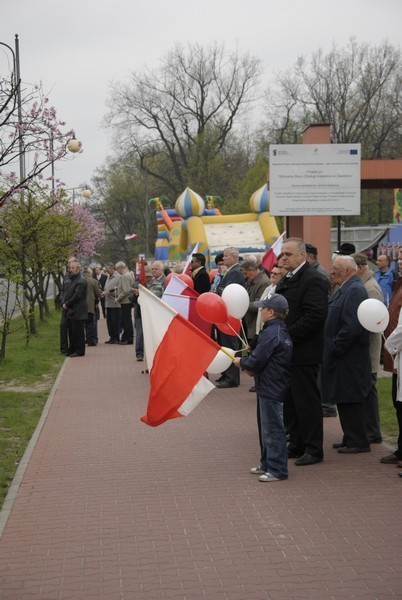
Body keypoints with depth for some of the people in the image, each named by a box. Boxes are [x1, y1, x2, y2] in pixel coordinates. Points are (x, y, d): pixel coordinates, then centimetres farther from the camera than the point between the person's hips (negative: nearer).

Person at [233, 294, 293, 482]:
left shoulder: (271, 334, -20)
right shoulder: (282, 331, 11)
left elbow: (256, 361, -21)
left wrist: (241, 362, -3)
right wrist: (249, 364, 9)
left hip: (270, 388, -11)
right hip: (275, 386, 11)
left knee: (272, 429, -5)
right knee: (268, 428, 18)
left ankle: (277, 470, -1)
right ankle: (267, 464, 28)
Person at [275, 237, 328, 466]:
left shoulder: (313, 280, -13)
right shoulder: (287, 280, 17)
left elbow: (315, 316, -21)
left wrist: (287, 336, -20)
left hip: (304, 353, -9)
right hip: (287, 352, 9)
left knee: (307, 401, -3)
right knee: (290, 402, 14)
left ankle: (314, 449, 5)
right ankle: (297, 445, 23)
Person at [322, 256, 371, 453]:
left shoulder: (355, 290, -18)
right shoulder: (346, 289, 14)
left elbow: (352, 326, -25)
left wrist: (336, 348, -19)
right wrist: (332, 348, 13)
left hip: (349, 357, -10)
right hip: (341, 355, 10)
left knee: (351, 399, -4)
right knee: (344, 399, 14)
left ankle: (358, 442, 4)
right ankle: (350, 438, 23)